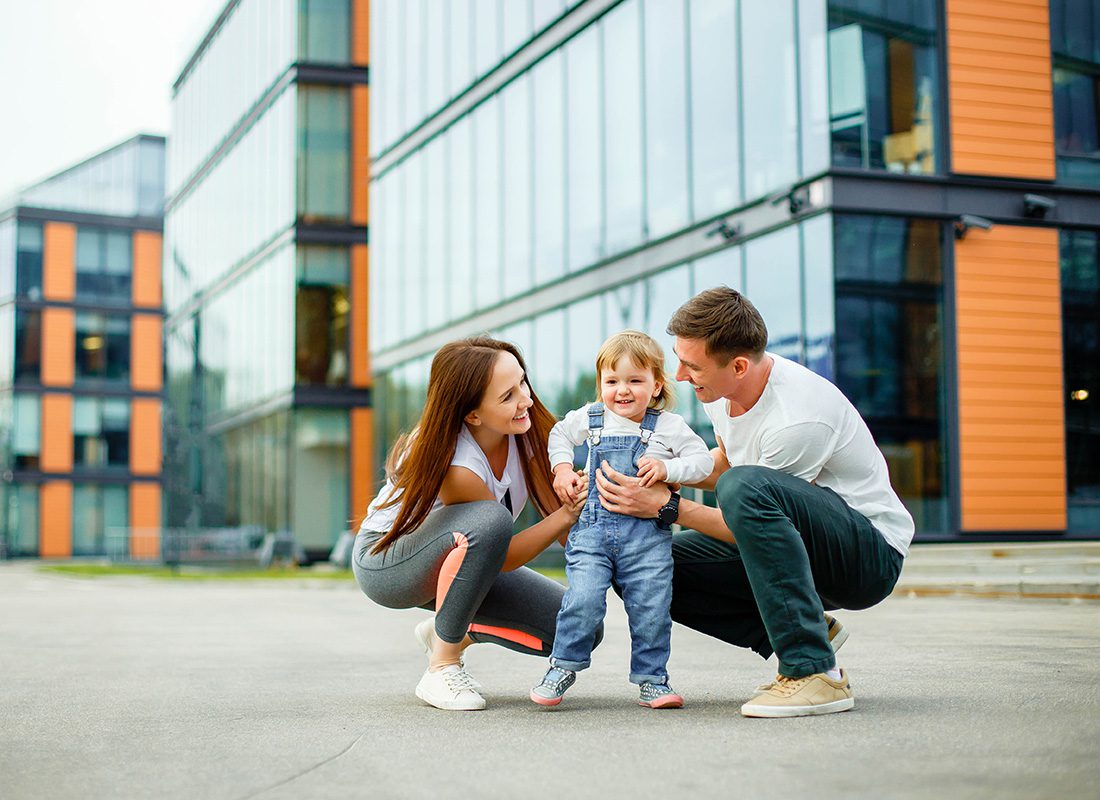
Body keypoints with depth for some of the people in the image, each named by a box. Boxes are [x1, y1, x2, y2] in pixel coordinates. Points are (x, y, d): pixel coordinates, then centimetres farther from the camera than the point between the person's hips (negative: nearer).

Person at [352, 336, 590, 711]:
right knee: (490, 520, -40)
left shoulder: (526, 429, -16)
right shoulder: (455, 465, -34)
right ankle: (442, 666, -22)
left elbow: (555, 509, -14)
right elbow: (503, 556, -27)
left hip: (458, 560, 7)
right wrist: (569, 513, -37)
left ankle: (451, 632, 11)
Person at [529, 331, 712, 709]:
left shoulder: (668, 426, 3)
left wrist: (667, 469, -12)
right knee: (583, 599, -13)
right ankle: (564, 665, 7)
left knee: (651, 609, -2)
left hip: (648, 535, 0)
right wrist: (562, 468, 11)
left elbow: (703, 459, 4)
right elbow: (559, 435, 27)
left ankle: (651, 680, 14)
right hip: (593, 526, 1)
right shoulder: (589, 418, 8)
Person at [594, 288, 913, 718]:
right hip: (800, 542, 9)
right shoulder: (721, 387, -3)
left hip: (873, 553, -9)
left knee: (745, 486, -37)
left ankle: (815, 671, -30)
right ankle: (806, 633, 3)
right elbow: (727, 460, 16)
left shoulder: (797, 420, -29)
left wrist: (667, 504, -23)